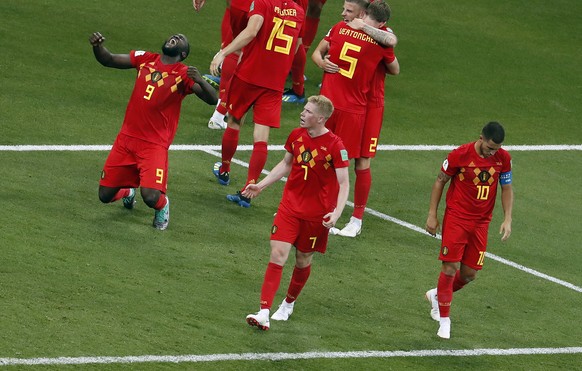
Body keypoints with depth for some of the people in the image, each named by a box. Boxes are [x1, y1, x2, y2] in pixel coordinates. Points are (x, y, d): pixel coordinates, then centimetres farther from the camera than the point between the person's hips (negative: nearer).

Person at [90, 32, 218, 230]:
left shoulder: (184, 74, -5)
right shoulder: (145, 59, 6)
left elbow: (212, 100, -15)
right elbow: (108, 60, 6)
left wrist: (199, 81, -35)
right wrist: (97, 46, -15)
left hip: (155, 145, -4)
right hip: (126, 139, 4)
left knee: (151, 197, -22)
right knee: (105, 195, 5)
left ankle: (162, 205, 14)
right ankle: (128, 192, 40)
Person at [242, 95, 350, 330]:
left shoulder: (335, 146, -16)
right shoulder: (297, 135, 1)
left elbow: (344, 183, -13)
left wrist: (337, 212, -27)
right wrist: (261, 185, 15)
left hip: (316, 214, -3)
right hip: (290, 206, 3)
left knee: (303, 261, 11)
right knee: (277, 255, -9)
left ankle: (288, 304, 36)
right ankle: (263, 314, -14)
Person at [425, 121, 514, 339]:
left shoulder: (503, 158, -4)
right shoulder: (460, 155, -14)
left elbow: (507, 189, 8)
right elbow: (440, 181, -2)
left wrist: (507, 219, -2)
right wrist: (432, 215, -3)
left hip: (481, 222, 4)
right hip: (456, 217, -4)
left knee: (469, 273, 5)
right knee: (451, 267, -9)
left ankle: (437, 295, 33)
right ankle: (444, 320, 2)